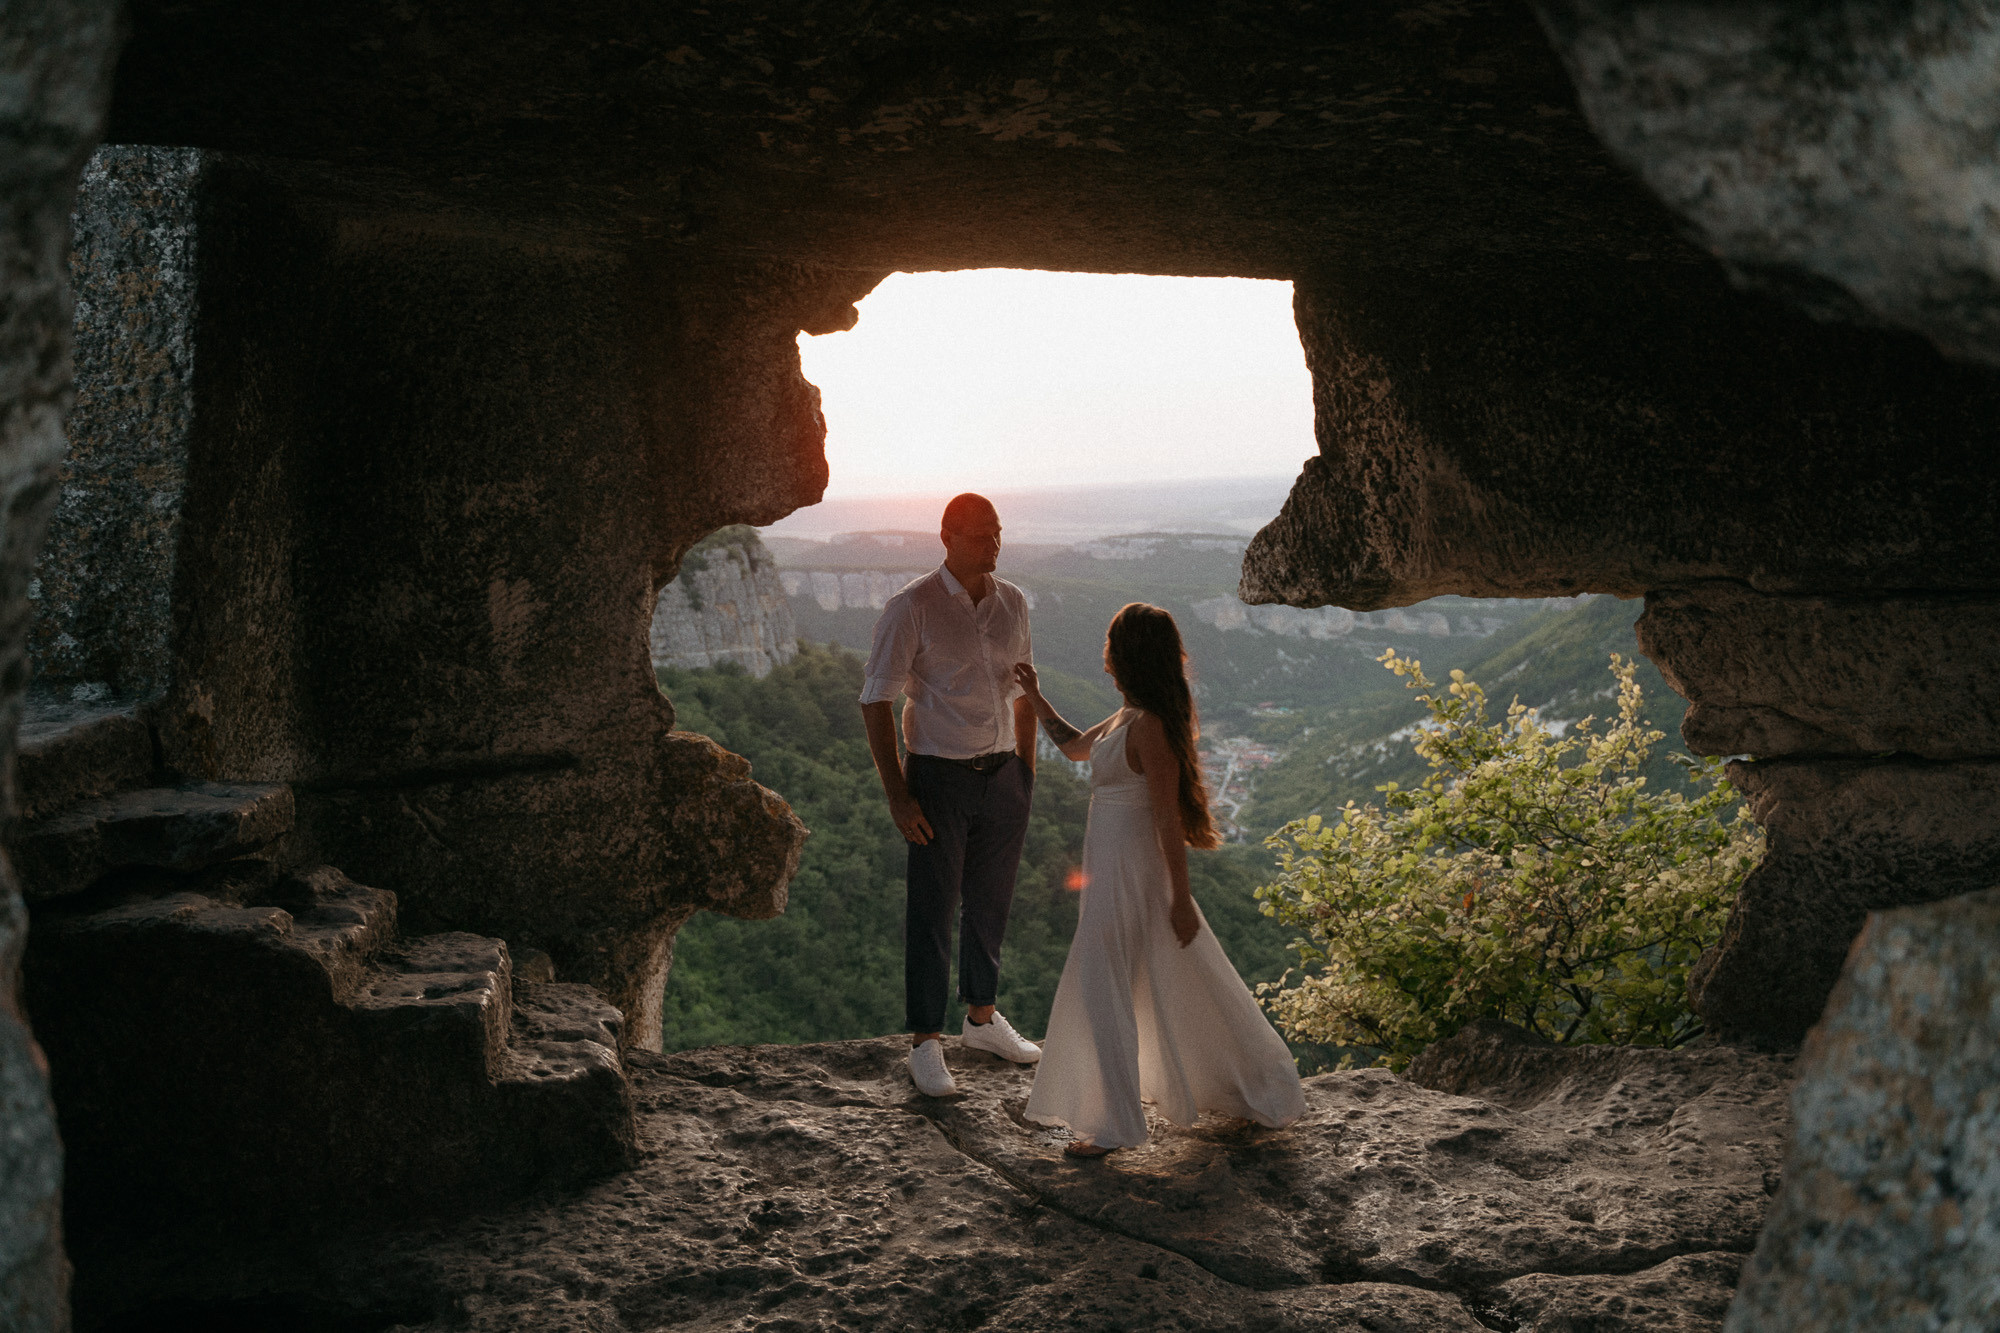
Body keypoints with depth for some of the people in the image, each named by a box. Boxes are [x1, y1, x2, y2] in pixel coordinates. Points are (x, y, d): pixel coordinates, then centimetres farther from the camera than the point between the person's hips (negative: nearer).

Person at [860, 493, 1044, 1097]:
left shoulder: (1013, 603, 7)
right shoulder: (910, 608, -10)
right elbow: (876, 702, -10)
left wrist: (1026, 775, 12)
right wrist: (896, 794, -14)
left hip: (1003, 775, 5)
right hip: (940, 776, -5)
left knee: (990, 903, 15)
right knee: (932, 911, 0)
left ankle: (982, 1018, 32)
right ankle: (925, 1042, 9)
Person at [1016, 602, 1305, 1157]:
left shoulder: (1148, 727, -20)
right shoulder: (1127, 718, 9)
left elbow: (1168, 818, -20)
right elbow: (1076, 747, 28)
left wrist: (1181, 897, -18)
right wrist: (1034, 697, 25)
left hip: (1131, 870, -10)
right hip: (1114, 865, 10)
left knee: (1101, 989, -4)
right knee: (1176, 983, 18)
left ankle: (1115, 1125, 4)